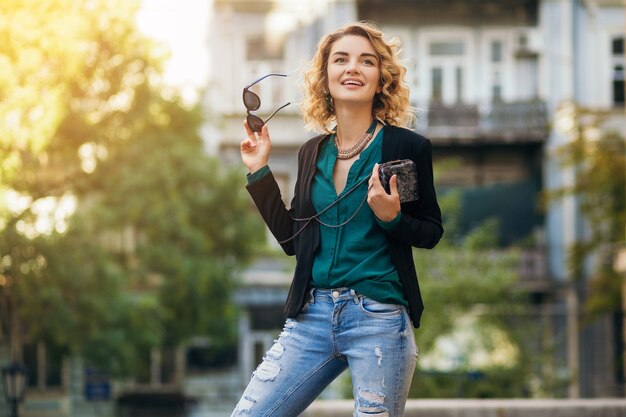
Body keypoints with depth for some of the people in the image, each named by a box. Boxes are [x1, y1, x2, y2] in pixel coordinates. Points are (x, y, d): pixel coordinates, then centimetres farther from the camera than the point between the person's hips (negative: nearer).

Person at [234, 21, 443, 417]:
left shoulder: (408, 146, -3)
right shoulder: (313, 152, 11)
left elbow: (431, 232, 3)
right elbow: (293, 239, 14)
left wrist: (392, 218, -17)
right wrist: (260, 171, 11)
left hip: (380, 320, -4)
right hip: (311, 315, 4)